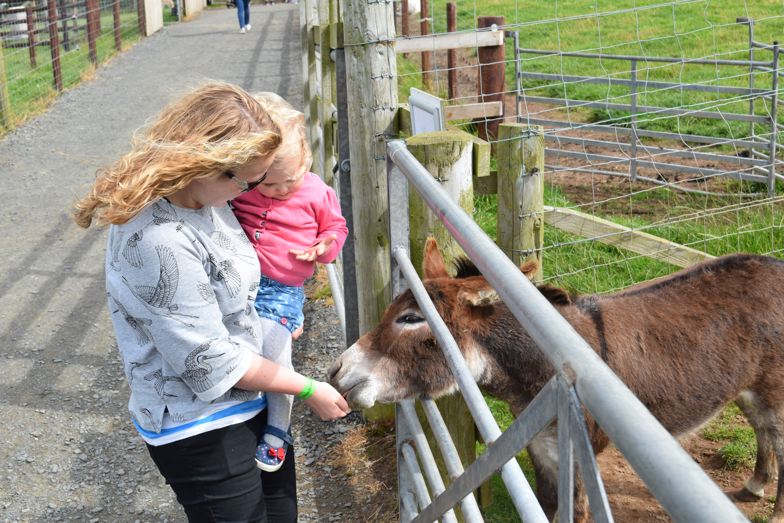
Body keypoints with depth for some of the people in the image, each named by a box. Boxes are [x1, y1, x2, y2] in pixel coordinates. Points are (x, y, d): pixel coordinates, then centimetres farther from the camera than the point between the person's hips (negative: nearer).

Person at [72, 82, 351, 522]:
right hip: (200, 428, -9)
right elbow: (210, 361, -24)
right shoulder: (159, 241, -31)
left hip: (249, 402, 9)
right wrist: (309, 389, -14)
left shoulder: (202, 198, -4)